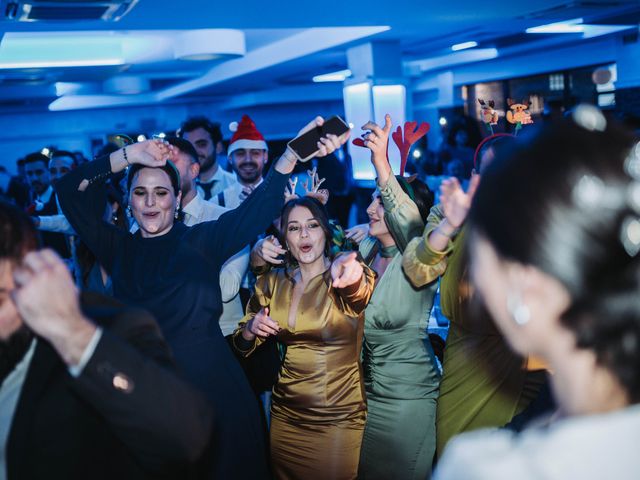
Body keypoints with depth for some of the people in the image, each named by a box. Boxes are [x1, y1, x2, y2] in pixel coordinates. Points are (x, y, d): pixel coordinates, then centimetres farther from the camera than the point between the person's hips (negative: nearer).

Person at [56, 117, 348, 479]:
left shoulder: (201, 240, 1)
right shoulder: (119, 249, 8)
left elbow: (261, 205, -9)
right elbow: (70, 193, 5)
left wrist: (294, 151, -23)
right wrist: (129, 155, -1)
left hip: (213, 388, -2)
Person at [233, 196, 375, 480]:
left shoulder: (344, 276, -11)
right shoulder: (272, 283, 2)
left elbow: (359, 292, -36)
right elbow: (243, 346, 10)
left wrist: (349, 274, -60)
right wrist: (250, 329, -14)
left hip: (339, 420, -4)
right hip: (285, 417, 4)